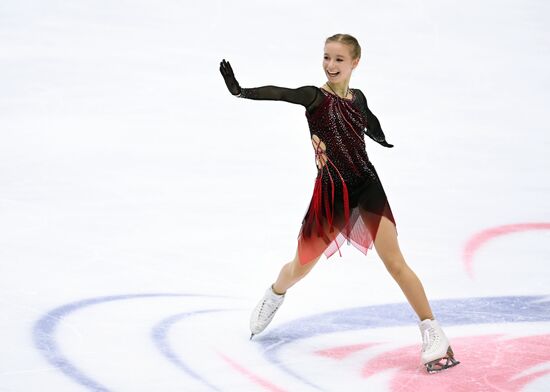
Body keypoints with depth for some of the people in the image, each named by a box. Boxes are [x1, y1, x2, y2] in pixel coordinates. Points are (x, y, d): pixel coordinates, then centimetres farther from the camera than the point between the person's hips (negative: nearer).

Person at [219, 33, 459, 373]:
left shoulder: (358, 98, 4)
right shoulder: (315, 97, -9)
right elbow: (279, 94, -29)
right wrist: (241, 91, -44)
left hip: (366, 187, 1)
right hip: (330, 193, -1)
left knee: (395, 262, -11)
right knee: (301, 266, 16)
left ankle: (433, 333, -6)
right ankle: (273, 298, 50)